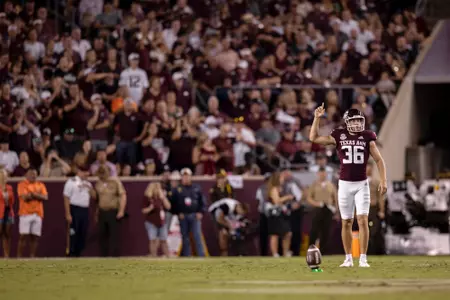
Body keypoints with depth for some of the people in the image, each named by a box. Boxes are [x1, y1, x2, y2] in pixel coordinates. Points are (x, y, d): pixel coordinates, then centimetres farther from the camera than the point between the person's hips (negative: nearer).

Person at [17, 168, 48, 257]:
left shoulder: (40, 185, 15)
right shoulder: (22, 184, 1)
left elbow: (45, 197, 1)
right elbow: (25, 197, -14)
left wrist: (32, 194, -11)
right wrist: (37, 195, -4)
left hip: (38, 214, 4)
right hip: (25, 214, -4)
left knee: (35, 237, 1)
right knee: (23, 236, -8)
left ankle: (32, 257, 5)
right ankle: (19, 257, -6)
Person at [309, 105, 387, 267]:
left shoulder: (367, 137, 0)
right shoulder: (339, 136, 1)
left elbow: (379, 160, 3)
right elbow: (314, 138, 2)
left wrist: (383, 180, -6)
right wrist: (317, 118, -6)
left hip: (362, 184, -1)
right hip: (345, 184, 1)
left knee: (363, 220, -10)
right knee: (346, 222, 6)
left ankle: (363, 259, -8)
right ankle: (348, 259, 14)